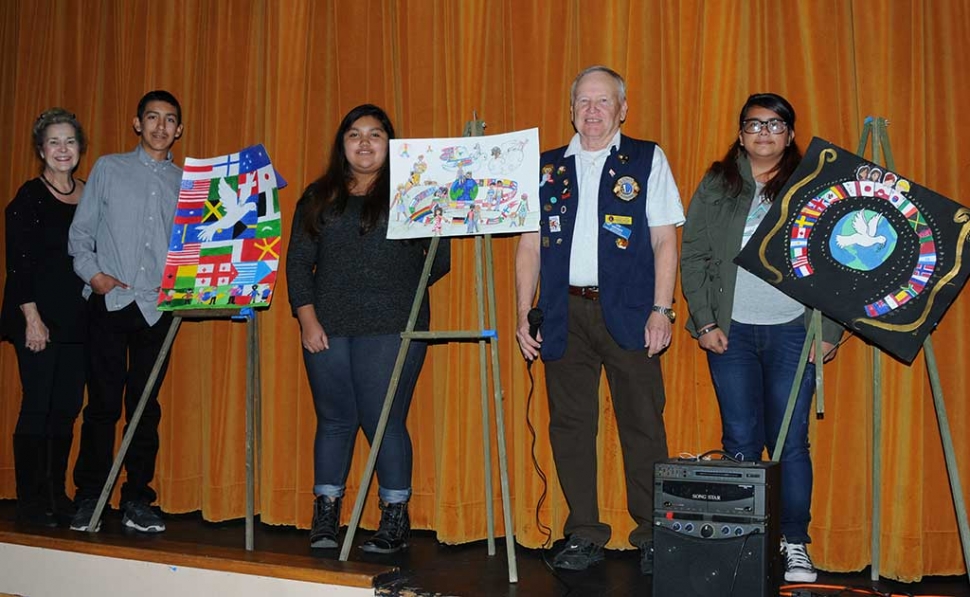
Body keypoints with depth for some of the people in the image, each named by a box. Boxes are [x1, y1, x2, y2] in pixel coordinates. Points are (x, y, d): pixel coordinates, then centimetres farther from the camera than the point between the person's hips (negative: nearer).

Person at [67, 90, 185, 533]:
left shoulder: (187, 183, 12)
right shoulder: (108, 169, 9)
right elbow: (80, 231, 8)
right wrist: (93, 273, -6)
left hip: (157, 308, 1)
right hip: (110, 301, -1)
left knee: (146, 406, 4)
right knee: (102, 404, -1)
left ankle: (137, 501, 12)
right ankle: (88, 498, 10)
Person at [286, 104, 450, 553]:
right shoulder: (318, 197, 14)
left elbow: (440, 257, 4)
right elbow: (298, 260, 9)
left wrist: (394, 290, 0)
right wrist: (307, 318, -1)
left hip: (391, 329, -3)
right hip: (327, 328, 3)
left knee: (384, 422, -4)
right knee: (334, 420, 9)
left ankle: (395, 521, 9)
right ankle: (325, 519, 21)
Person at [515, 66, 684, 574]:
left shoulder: (647, 160, 7)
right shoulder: (546, 167, 13)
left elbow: (664, 241, 3)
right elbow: (530, 246, 13)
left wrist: (660, 310, -6)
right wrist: (524, 315, 6)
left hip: (626, 313, -2)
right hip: (564, 313, 3)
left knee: (642, 425, -1)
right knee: (570, 426, 5)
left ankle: (652, 536, 11)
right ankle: (583, 536, 16)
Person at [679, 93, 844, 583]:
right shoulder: (716, 185, 9)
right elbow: (693, 256, 6)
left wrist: (829, 332, -4)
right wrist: (704, 322, -2)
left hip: (792, 331, -1)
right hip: (731, 331, 1)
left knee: (790, 442, 1)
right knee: (740, 441, 4)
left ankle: (795, 544, 12)